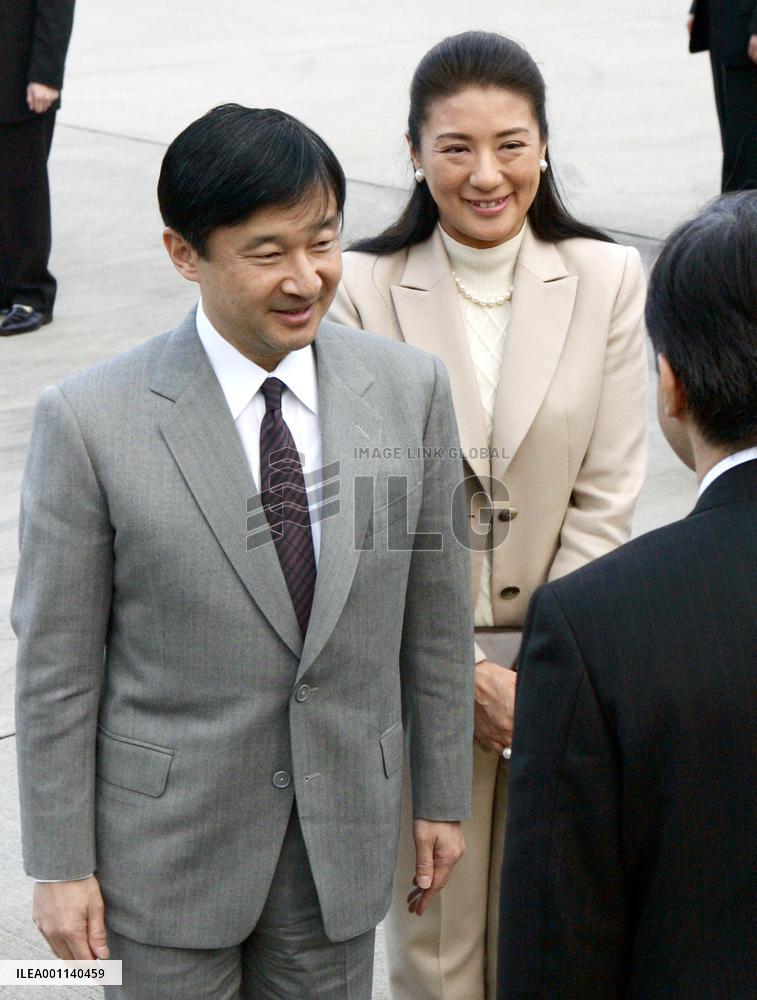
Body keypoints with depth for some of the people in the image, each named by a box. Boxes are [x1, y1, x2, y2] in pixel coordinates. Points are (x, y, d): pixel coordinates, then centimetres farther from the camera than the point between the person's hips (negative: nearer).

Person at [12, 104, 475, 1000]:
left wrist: (443, 795, 9)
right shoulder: (90, 421, -15)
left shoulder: (410, 389, -5)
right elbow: (56, 663, -9)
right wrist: (60, 864, -6)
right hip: (166, 848, -3)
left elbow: (434, 616, 3)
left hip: (346, 838, 3)